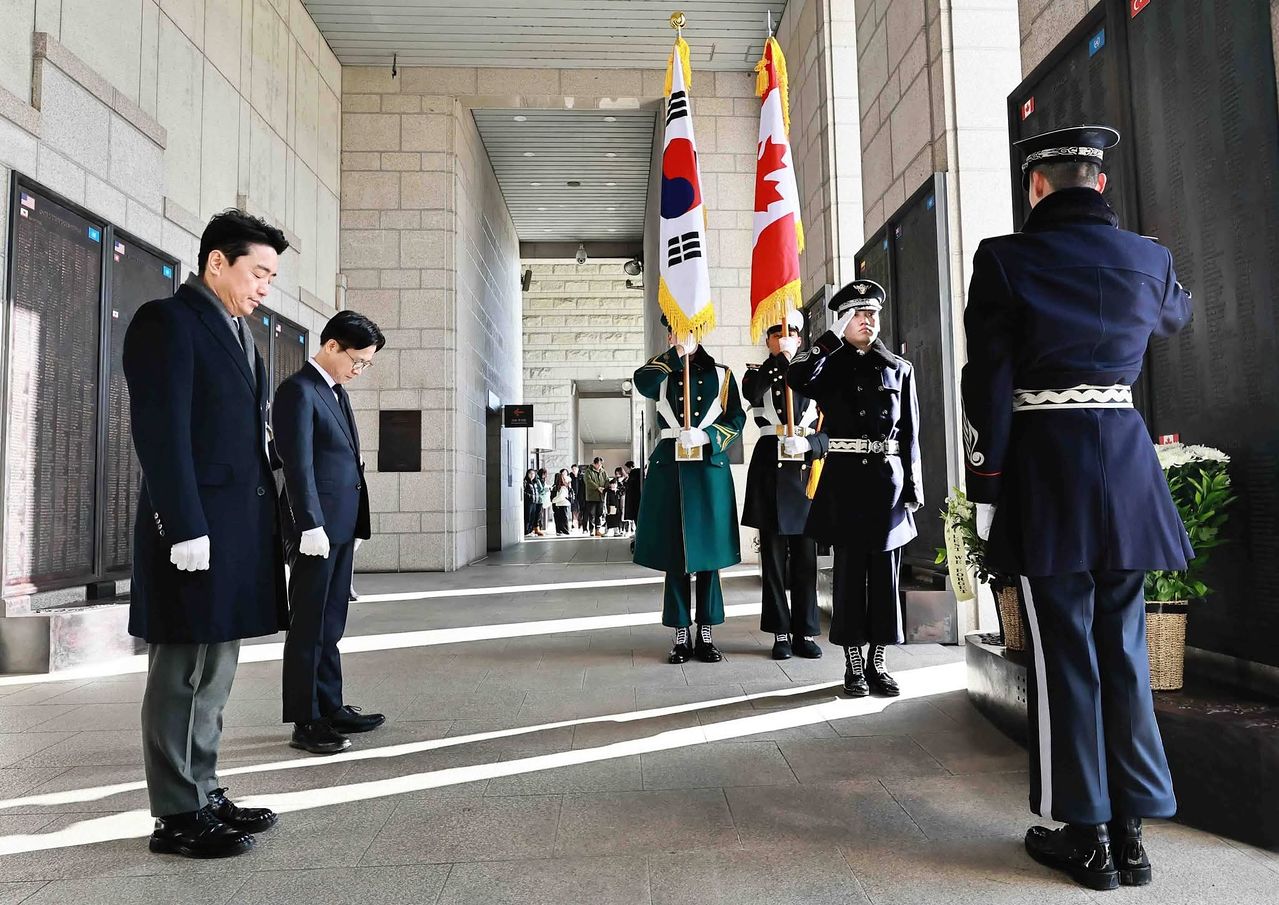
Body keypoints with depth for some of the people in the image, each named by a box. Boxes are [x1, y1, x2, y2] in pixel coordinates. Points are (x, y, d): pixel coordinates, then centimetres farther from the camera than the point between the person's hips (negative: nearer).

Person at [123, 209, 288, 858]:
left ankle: (204, 794, 26)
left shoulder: (237, 331, 19)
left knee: (213, 677, 15)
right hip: (196, 531, -9)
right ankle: (177, 816, 13)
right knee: (182, 677, 1)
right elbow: (161, 434, -15)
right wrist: (186, 530, -19)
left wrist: (260, 525, 12)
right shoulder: (166, 322, -7)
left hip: (239, 530, 9)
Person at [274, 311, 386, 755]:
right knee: (308, 626, 1)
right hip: (316, 527, -9)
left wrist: (351, 524, 15)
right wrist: (311, 526, -22)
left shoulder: (337, 390, 18)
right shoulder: (299, 390, -10)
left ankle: (330, 708, 26)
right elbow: (298, 464, -17)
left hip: (341, 525, 9)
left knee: (330, 624, 15)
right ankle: (305, 722, 11)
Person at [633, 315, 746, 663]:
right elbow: (643, 383, -13)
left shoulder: (720, 373, 10)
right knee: (674, 553, 2)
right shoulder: (662, 370, 12)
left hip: (710, 468, 0)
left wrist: (706, 436, -13)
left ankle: (705, 634, 13)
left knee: (708, 551, 3)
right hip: (670, 467, 0)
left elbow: (737, 419, 3)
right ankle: (682, 634, 12)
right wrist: (676, 353, -13)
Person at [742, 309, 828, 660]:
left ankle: (805, 632, 13)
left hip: (806, 469, 2)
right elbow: (752, 393, -17)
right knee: (774, 555, 1)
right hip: (771, 470, -2)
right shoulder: (757, 373, 9)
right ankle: (781, 633, 10)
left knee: (806, 556, 4)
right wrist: (780, 358, -19)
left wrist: (810, 444, -11)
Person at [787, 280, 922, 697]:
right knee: (849, 570, 2)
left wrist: (912, 490, 3)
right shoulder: (829, 367, 7)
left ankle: (877, 663, 16)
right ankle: (853, 667, 12)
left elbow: (910, 435, 9)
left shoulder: (899, 368, 11)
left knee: (885, 571, 5)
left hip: (889, 479, 2)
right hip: (845, 479, -2)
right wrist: (831, 338, -13)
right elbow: (797, 381, -19)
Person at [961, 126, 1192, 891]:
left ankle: (1087, 834, 14)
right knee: (1123, 644, 12)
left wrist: (986, 487, -4)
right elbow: (1177, 316, 31)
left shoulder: (1005, 260, -6)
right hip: (1127, 463, 4)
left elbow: (988, 387, -10)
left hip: (1044, 464, -4)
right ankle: (1131, 830, 20)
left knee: (1064, 650, 4)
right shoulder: (1149, 258, 7)